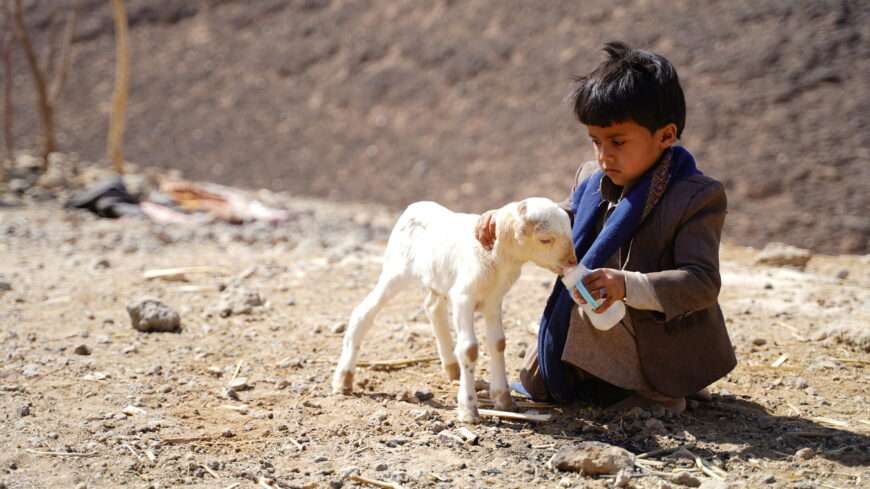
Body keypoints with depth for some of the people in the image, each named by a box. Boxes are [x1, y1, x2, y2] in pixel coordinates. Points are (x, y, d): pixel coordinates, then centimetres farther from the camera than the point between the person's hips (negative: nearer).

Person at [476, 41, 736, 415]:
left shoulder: (696, 197, -22)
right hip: (590, 338, 7)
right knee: (535, 383, 10)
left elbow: (702, 281, -30)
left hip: (656, 352, -7)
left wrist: (627, 286, -45)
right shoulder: (592, 179, 1)